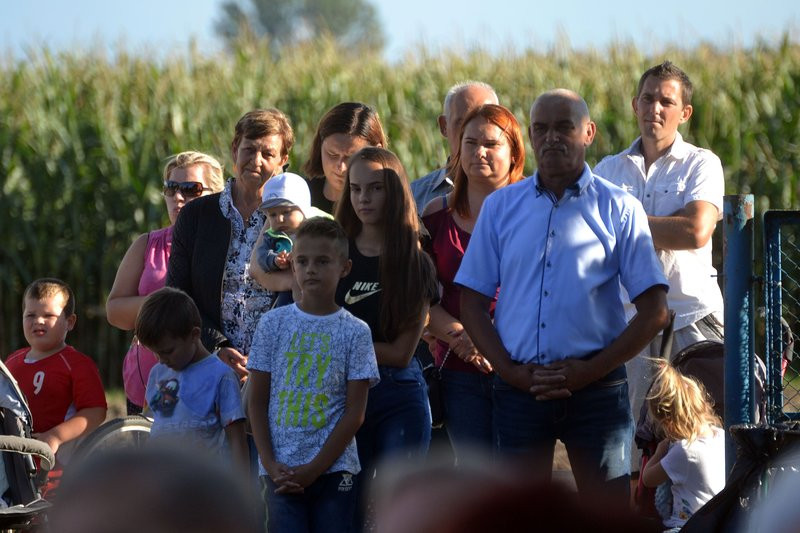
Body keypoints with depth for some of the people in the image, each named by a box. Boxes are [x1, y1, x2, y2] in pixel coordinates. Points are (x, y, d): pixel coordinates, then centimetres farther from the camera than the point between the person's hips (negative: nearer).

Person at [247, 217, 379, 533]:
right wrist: (271, 465, -6)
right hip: (281, 469, 1)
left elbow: (355, 412, -1)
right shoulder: (273, 324, 5)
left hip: (333, 468, -1)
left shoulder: (355, 332, 1)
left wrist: (314, 469, -9)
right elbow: (257, 402, 6)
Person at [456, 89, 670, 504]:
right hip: (519, 388, 2)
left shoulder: (618, 209, 4)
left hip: (595, 388, -2)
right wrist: (510, 370, -5)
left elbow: (654, 311, 1)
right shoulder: (500, 206, 11)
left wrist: (590, 371, -9)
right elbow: (472, 303, 10)